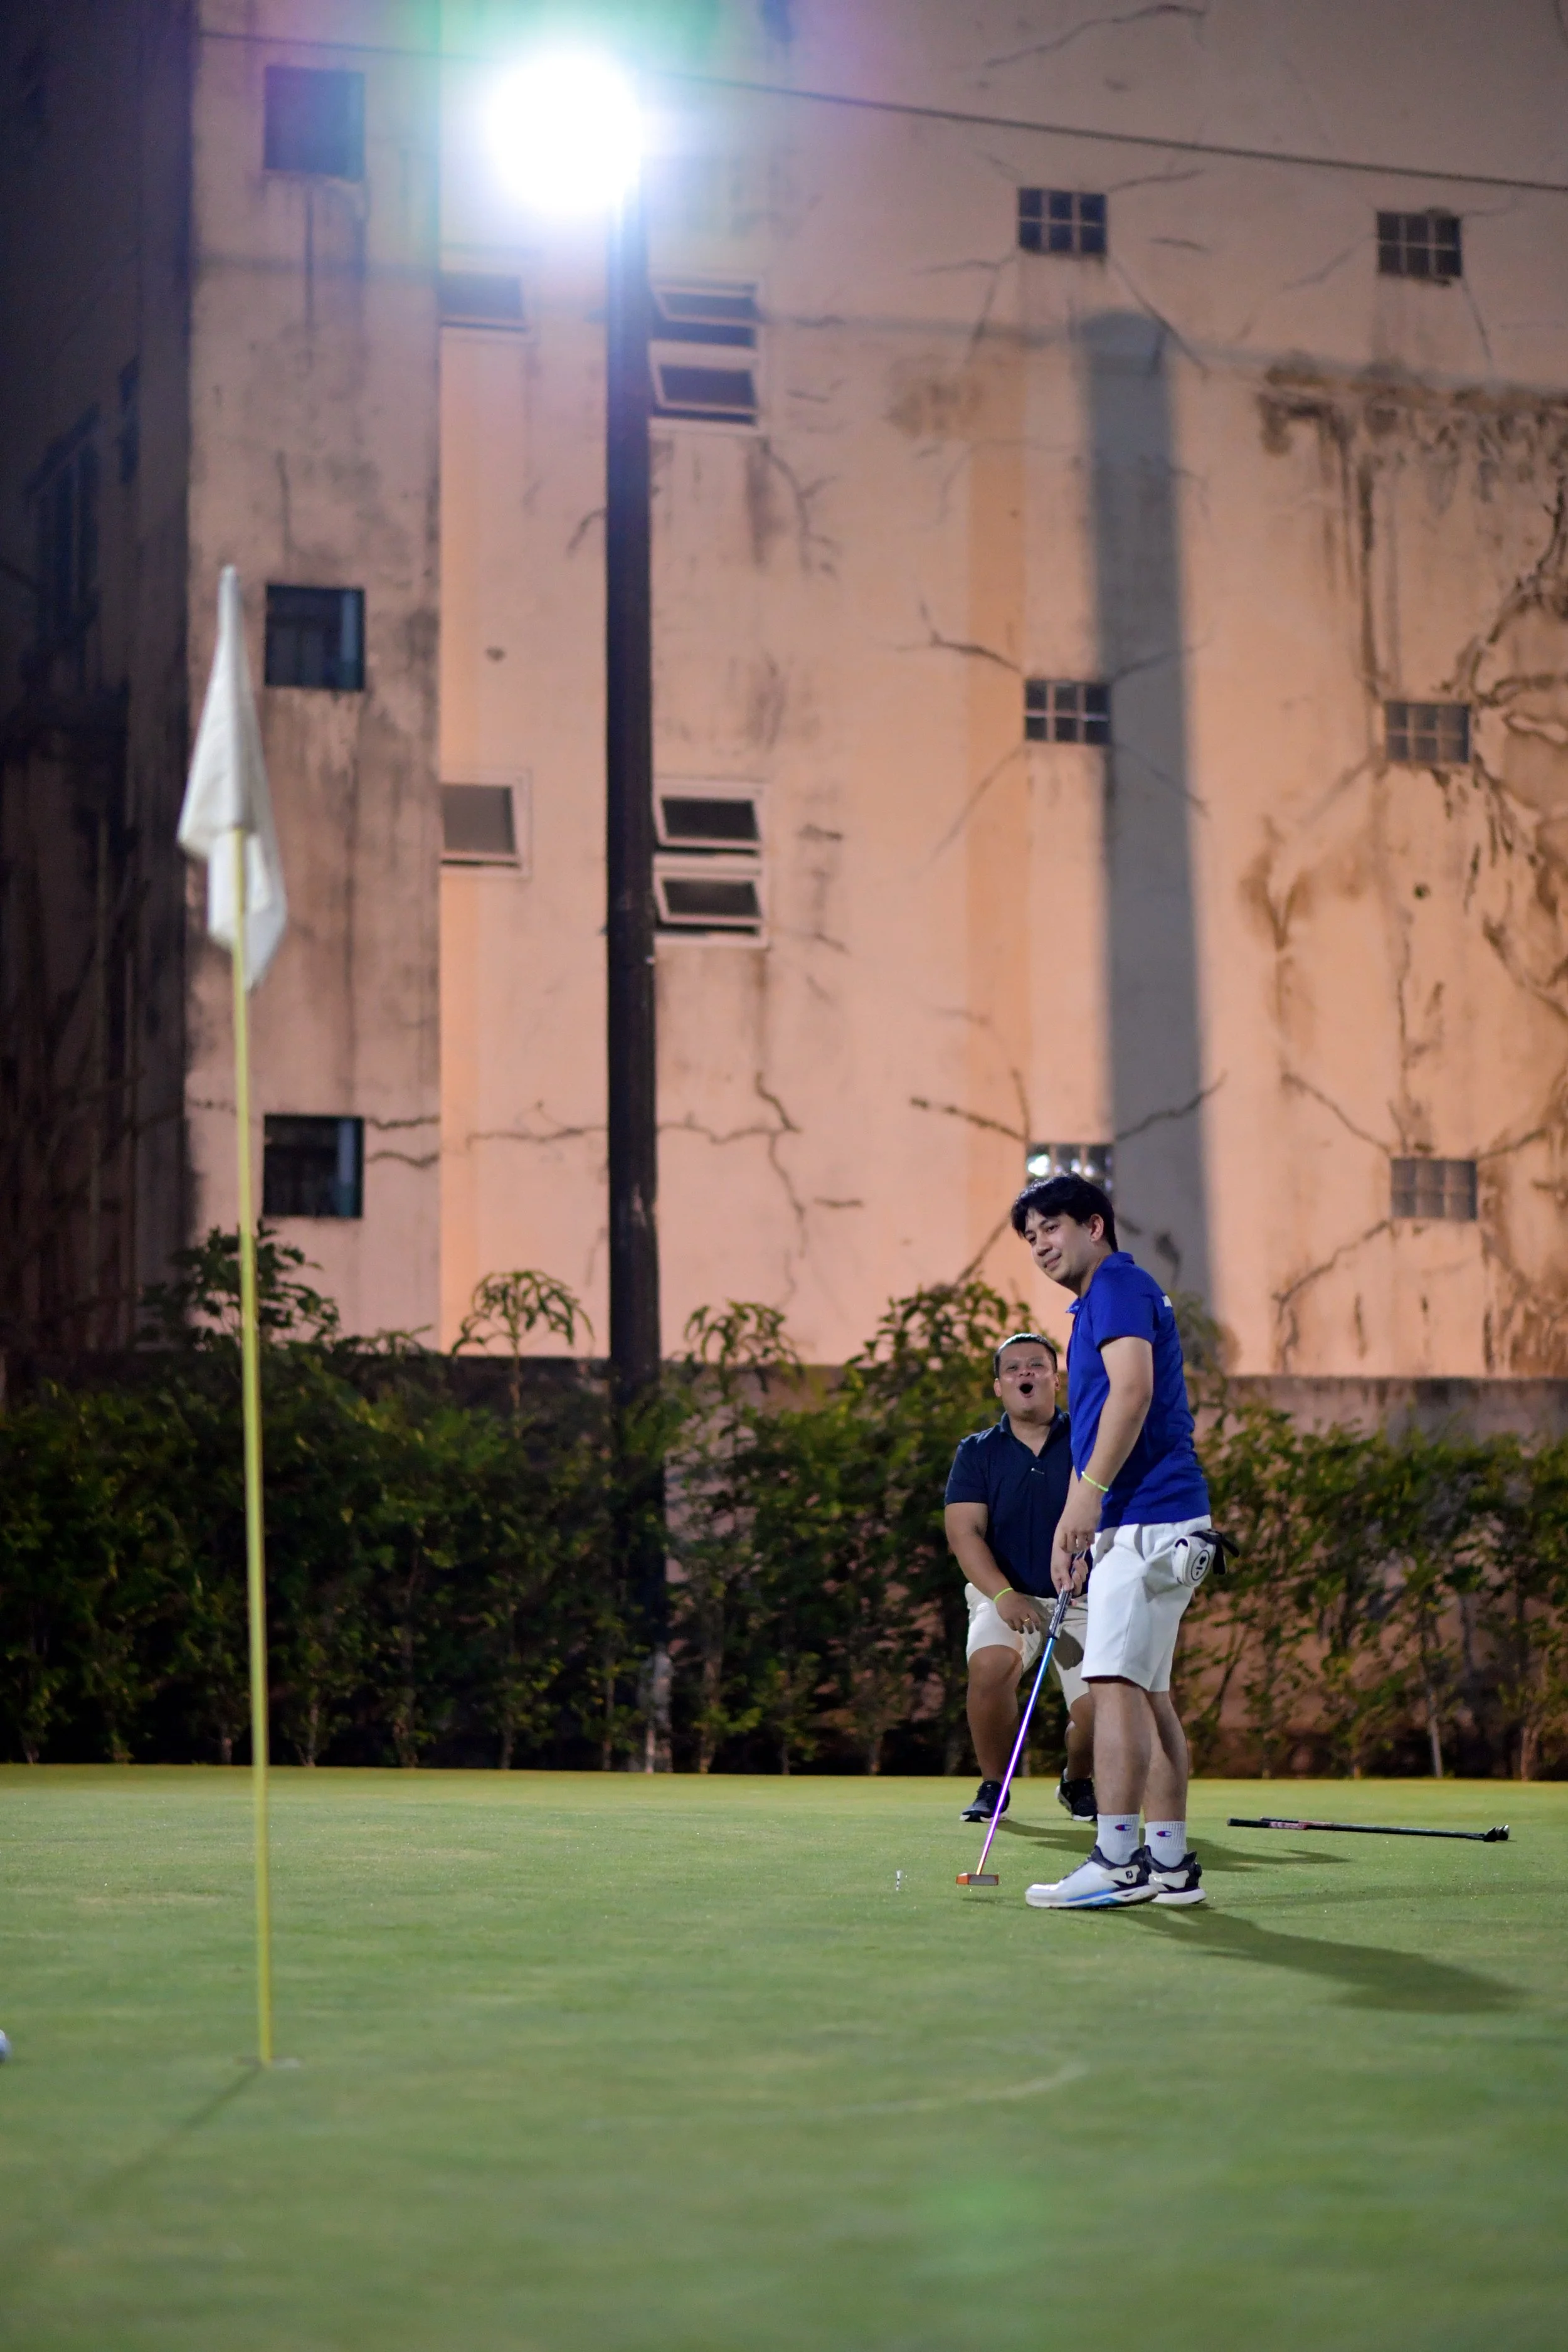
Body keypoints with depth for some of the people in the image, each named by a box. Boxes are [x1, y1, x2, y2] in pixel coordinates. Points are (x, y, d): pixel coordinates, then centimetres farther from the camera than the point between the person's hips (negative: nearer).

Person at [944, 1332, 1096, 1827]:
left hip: (1083, 1598, 0)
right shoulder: (978, 1452, 3)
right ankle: (992, 1786, -7)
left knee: (1097, 1708, -17)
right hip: (1008, 1595, 0)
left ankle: (1077, 1781, 21)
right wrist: (1002, 1595, -21)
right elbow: (964, 1530, -6)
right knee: (990, 1663, -31)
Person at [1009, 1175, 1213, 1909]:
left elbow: (1133, 1389, -21)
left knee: (1117, 1682, -15)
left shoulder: (1119, 1285, -6)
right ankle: (1169, 1861, 10)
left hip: (1146, 1519, -11)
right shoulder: (1098, 1303, 25)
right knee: (1147, 1691, 9)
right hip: (1133, 1523, 11)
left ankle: (1116, 1861, -18)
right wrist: (1072, 1525, 22)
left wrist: (1089, 1490, -24)